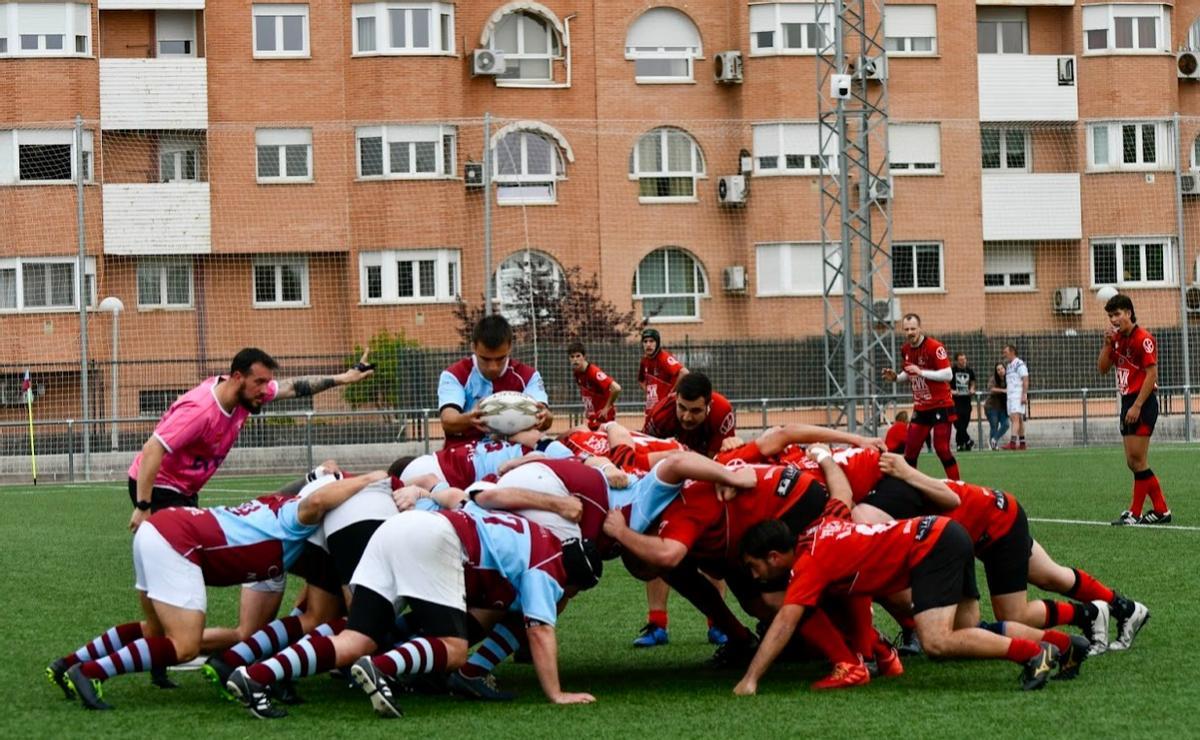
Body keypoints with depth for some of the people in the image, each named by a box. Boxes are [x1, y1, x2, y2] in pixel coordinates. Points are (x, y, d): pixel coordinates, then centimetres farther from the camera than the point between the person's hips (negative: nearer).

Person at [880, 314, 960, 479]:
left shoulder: (934, 347, -15)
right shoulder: (905, 349, 7)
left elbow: (948, 374, -21)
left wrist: (921, 372, -27)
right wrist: (896, 377, 3)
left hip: (940, 406, -7)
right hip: (920, 408, 7)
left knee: (942, 449, -11)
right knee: (910, 451, 2)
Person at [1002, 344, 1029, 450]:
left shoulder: (1019, 364, -8)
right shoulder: (1008, 365, 19)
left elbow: (1025, 380, -14)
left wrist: (1024, 395, -20)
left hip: (1018, 396, -9)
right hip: (1010, 396, 9)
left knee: (1016, 418, -17)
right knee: (1019, 420, 10)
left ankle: (1013, 442, -27)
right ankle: (1022, 443, 13)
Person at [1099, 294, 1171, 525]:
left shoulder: (1143, 339, -12)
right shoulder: (1117, 339, 13)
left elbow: (1152, 374, -17)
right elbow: (1102, 369, 13)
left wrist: (1137, 406, -20)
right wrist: (1107, 343, -1)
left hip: (1142, 403, -9)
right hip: (1127, 402, 9)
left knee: (1137, 460, -8)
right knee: (1134, 462, 8)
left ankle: (1135, 512, -4)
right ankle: (1160, 509, 14)